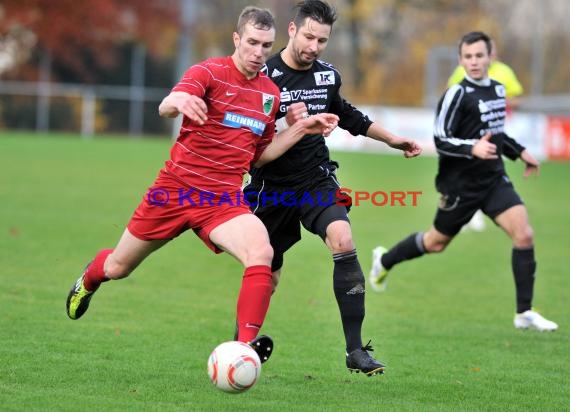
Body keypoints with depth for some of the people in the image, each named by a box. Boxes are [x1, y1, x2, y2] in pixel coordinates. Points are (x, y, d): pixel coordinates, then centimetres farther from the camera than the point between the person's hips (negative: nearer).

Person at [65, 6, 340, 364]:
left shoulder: (270, 93, 7)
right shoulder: (210, 72, -10)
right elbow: (165, 107, -30)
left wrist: (301, 129, 4)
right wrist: (179, 101, -54)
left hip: (224, 199, 3)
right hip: (176, 188, -3)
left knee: (261, 251, -29)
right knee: (118, 267, 13)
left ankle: (246, 344, -31)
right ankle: (89, 280, 51)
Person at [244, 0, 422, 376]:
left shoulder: (328, 75, 2)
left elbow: (345, 114, 23)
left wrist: (392, 139, 29)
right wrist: (286, 126, -29)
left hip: (317, 179, 3)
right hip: (273, 189, -3)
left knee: (344, 242, -23)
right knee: (265, 275, 6)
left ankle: (356, 351, -21)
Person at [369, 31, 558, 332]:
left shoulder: (498, 89, 9)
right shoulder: (456, 95, -15)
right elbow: (441, 141, -19)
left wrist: (519, 152, 22)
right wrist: (473, 149, -33)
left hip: (493, 178, 6)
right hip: (461, 184, -6)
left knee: (524, 234, -11)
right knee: (437, 242, 10)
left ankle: (524, 313, -5)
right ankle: (384, 260, 40)